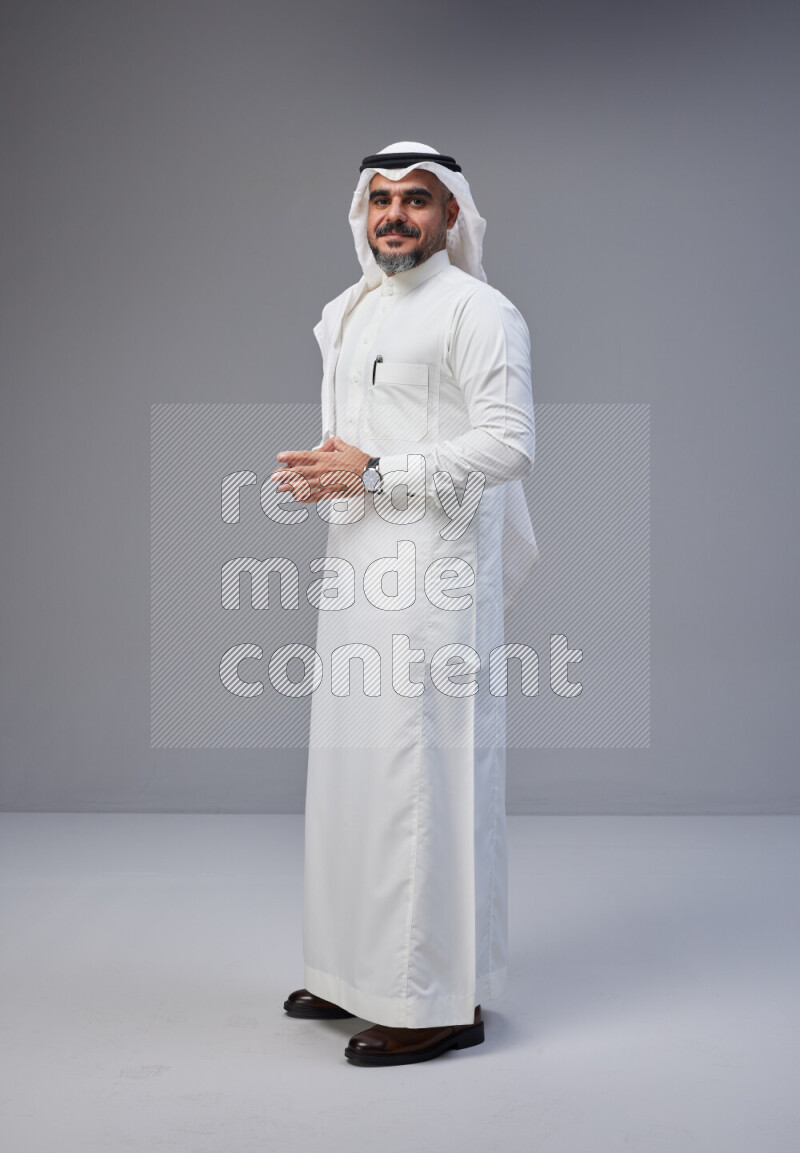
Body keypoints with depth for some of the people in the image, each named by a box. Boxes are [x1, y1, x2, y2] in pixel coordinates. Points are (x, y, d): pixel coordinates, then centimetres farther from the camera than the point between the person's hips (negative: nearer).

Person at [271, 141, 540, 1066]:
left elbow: (509, 444, -16)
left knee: (424, 773, -7)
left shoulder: (476, 311, -7)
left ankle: (442, 999, 5)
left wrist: (375, 472, -18)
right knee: (351, 765, 12)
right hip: (355, 567, 9)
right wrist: (318, 471, 9)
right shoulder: (348, 314, 20)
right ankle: (360, 975, 26)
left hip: (433, 573, -9)